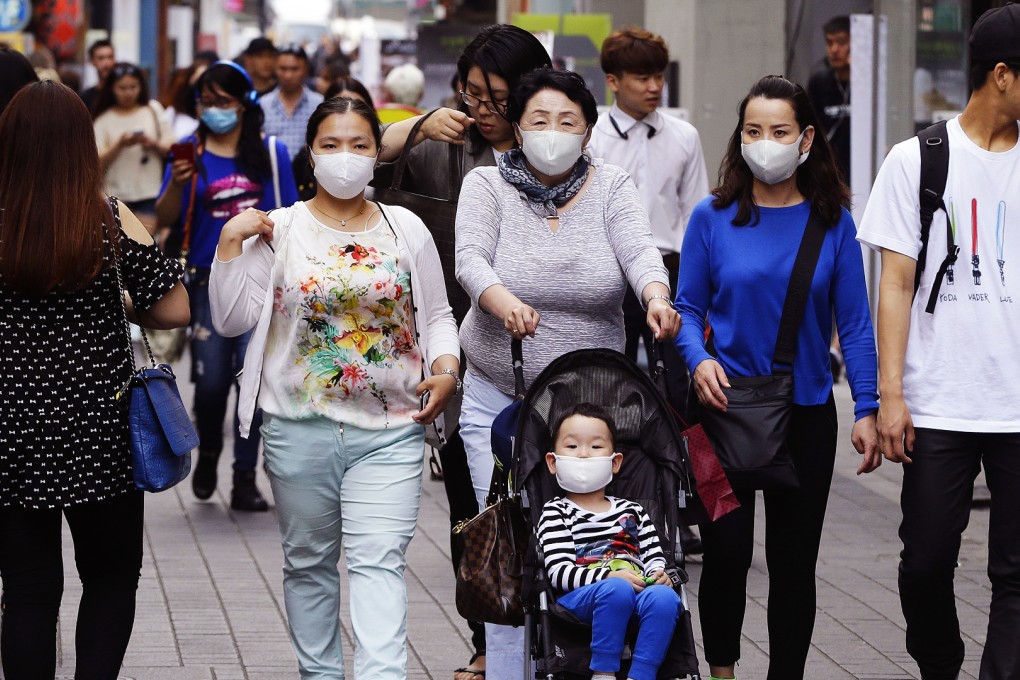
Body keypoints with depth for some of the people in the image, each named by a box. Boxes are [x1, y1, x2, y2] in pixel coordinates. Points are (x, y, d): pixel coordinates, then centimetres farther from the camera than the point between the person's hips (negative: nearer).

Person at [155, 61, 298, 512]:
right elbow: (165, 220, -1)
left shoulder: (271, 152, 4)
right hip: (209, 282, 0)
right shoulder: (191, 153, 2)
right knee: (211, 381, 2)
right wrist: (177, 183, -19)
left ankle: (245, 479, 2)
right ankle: (208, 452, 31)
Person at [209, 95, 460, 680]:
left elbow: (437, 314, 12)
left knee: (379, 563, -12)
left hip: (390, 432, -1)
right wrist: (230, 243, -11)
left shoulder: (407, 230, 7)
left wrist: (446, 368, -6)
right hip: (301, 429, 1)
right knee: (309, 563, 11)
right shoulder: (278, 231, 3)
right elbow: (232, 319, -2)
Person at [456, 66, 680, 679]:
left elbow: (639, 249, -14)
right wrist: (504, 303, -38)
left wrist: (656, 294, -38)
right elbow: (471, 259, -16)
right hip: (500, 399, -1)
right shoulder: (487, 185, 0)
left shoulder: (612, 187, 3)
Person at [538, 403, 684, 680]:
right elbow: (559, 572, -3)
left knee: (665, 597, -30)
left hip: (639, 589, 4)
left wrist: (658, 574, -4)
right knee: (617, 590, -37)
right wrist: (609, 576, -17)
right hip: (578, 597, -4)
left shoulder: (632, 511, 27)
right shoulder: (555, 512, 11)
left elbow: (653, 556, 21)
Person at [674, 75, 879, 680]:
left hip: (807, 412, 1)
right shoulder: (713, 218, -1)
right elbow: (688, 309, 3)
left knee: (794, 560, 8)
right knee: (728, 550, -9)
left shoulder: (833, 222, 0)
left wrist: (867, 410, -4)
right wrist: (699, 360, -17)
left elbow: (855, 323, 2)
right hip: (728, 404, -1)